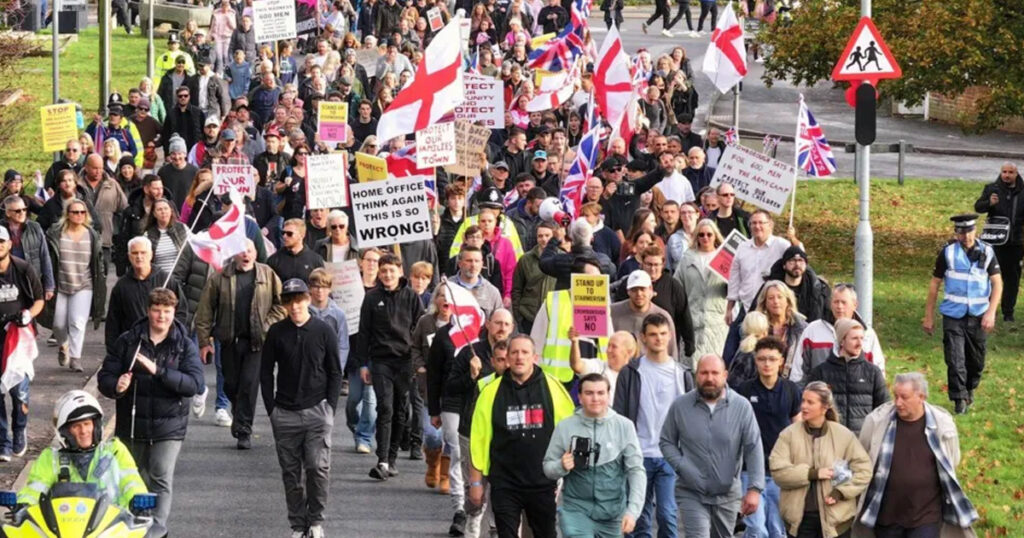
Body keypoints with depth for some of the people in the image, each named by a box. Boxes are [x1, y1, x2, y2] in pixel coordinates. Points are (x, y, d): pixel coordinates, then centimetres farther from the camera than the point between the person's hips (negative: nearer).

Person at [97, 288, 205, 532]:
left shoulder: (185, 346, -2)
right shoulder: (128, 342, 2)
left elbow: (194, 384, -14)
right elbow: (104, 376, 2)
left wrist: (159, 371, -25)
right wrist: (116, 386, -22)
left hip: (168, 427, -2)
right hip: (131, 426, 2)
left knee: (161, 480, -14)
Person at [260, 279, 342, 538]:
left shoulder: (324, 331, 2)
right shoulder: (276, 332, 4)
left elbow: (335, 372, 6)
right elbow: (266, 373, 8)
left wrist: (330, 407, -2)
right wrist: (271, 409, 1)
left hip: (317, 410, -2)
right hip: (285, 413, 2)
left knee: (318, 468, -9)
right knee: (291, 472, 4)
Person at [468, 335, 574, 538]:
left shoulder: (552, 387, -1)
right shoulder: (491, 392, -1)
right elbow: (478, 439, 2)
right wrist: (476, 482, 1)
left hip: (543, 483, 0)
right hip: (504, 483, 0)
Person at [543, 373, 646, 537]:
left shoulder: (623, 426, -6)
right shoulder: (565, 427, -5)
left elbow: (636, 471, -4)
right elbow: (548, 467, 4)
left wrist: (632, 510, -12)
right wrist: (561, 466, -19)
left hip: (612, 513, 1)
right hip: (577, 510, -1)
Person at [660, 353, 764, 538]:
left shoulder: (742, 407, -7)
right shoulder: (680, 406, -5)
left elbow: (754, 449, -8)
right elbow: (667, 442, 5)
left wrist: (754, 488, -16)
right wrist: (681, 467, -13)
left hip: (728, 495, 2)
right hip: (692, 494, -2)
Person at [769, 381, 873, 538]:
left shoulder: (843, 435, -2)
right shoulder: (789, 434, -1)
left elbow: (863, 468, 1)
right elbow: (777, 469, -10)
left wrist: (841, 491, -11)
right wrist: (812, 474, -18)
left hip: (835, 516, -1)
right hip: (800, 516, 1)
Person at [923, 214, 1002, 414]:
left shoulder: (986, 252, -1)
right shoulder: (948, 253, -2)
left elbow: (997, 284, 0)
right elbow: (935, 284, 4)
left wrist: (991, 313, -12)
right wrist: (929, 316, 4)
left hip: (978, 316, 1)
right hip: (953, 315, -1)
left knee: (976, 359, 11)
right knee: (955, 360, -10)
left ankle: (970, 389, 35)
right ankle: (959, 399, -3)